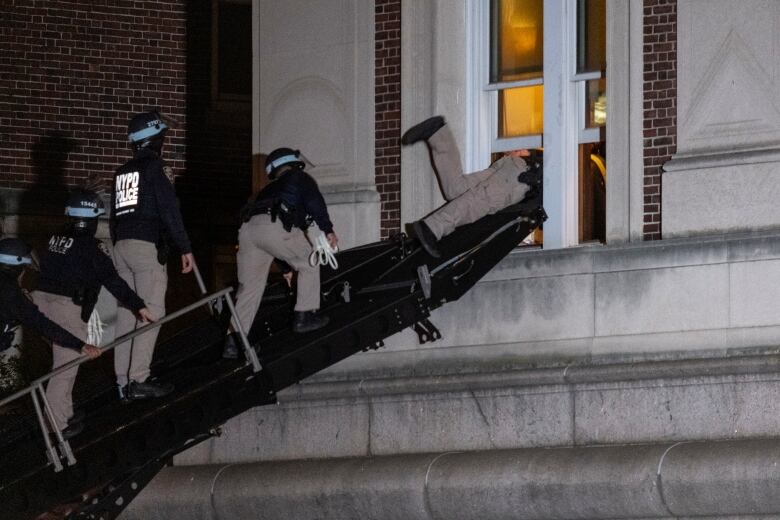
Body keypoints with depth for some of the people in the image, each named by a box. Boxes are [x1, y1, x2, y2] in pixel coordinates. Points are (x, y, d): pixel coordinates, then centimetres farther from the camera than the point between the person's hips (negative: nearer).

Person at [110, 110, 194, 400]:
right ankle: (139, 380, -15)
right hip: (148, 246, -8)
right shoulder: (153, 167, -6)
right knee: (151, 311, -8)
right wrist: (184, 248, -10)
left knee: (126, 313, 8)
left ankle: (123, 380, 7)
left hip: (121, 246, 8)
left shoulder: (121, 173, 17)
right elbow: (169, 210, -12)